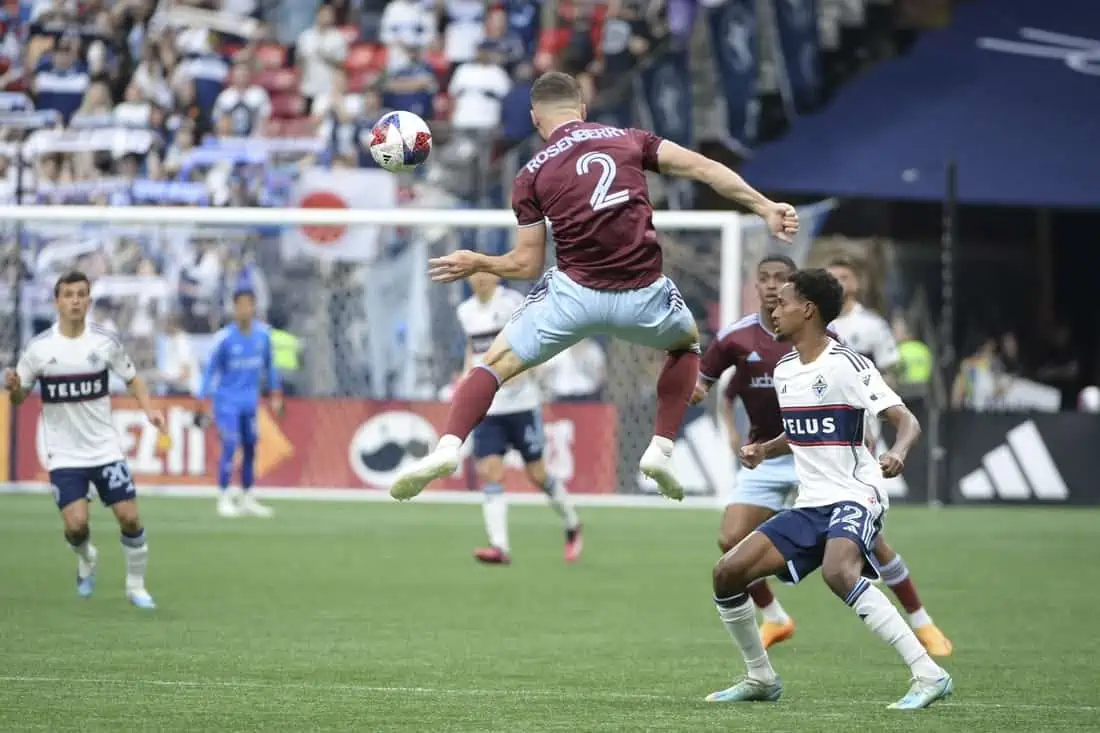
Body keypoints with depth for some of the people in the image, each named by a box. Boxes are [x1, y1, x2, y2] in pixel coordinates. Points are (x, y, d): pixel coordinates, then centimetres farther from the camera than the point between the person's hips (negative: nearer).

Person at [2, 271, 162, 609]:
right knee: (76, 525, -12)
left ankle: (136, 586, 17)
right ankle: (86, 559, 24)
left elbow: (131, 378, 9)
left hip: (106, 449, 1)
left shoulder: (106, 340, -6)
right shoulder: (39, 347, -8)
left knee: (130, 518, -5)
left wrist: (148, 408, -9)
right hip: (64, 455, -1)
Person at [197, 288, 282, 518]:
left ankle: (247, 499, 20)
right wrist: (203, 402, -11)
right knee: (230, 447, -13)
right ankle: (224, 498, -4)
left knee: (250, 447, 9)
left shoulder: (262, 333, -1)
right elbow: (210, 370, -8)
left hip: (250, 400, 5)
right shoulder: (224, 338, -13)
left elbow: (269, 364, 12)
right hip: (227, 400, -5)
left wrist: (275, 394, 13)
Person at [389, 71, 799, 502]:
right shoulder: (629, 140, 12)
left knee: (494, 365, 12)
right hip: (641, 296, 1)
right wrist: (765, 208, 3)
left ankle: (447, 448, -11)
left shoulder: (531, 177, 8)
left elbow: (527, 264, 9)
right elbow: (701, 167, 3)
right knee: (687, 341, 33)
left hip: (575, 292, -1)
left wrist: (476, 264, 26)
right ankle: (660, 449, 19)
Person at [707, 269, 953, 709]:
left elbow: (907, 421, -18)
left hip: (854, 499, -8)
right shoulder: (783, 371, 12)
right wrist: (762, 451, 9)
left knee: (837, 572, -37)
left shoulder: (846, 366, -12)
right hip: (809, 506, 8)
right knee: (727, 573, -1)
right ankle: (761, 678, 17)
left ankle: (928, 675, -35)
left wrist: (897, 454, -40)